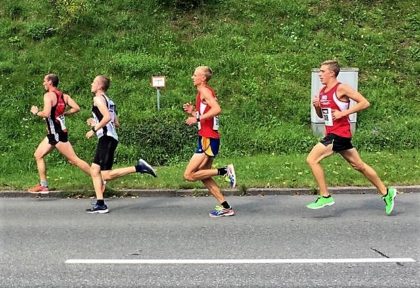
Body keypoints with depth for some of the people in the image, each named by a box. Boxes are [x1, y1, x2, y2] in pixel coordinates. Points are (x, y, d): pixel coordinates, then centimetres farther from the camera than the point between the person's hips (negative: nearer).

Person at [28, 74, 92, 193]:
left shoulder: (48, 95, -14)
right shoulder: (64, 96, 10)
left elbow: (46, 114, -26)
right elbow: (76, 108, 1)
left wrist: (36, 112, -7)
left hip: (57, 134, -9)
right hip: (53, 134, 9)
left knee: (74, 160, -7)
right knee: (38, 155, 13)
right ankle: (43, 185, 14)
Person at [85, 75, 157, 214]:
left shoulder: (98, 98, -5)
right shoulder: (109, 100, 22)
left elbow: (107, 117, -21)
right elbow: (116, 123, 22)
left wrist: (94, 129, -14)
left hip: (106, 138, -10)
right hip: (110, 138, 10)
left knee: (106, 175, -13)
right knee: (94, 170, 11)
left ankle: (138, 167, -16)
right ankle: (100, 204, 9)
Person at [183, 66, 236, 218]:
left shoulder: (204, 91, -9)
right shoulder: (206, 92, 19)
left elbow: (217, 109, -27)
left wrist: (197, 118, -23)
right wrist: (193, 111, 12)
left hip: (208, 140, -10)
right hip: (208, 139, 10)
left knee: (189, 175, -10)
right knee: (203, 175, 14)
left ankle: (224, 171, -8)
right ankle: (225, 207, 14)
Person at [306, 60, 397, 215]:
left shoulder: (341, 88, -11)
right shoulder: (322, 91, 13)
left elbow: (365, 103, -14)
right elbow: (321, 115, 22)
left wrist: (343, 113, -18)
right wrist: (316, 106, 1)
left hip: (339, 134, -9)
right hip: (331, 133, 9)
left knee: (311, 159, -14)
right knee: (359, 165, 14)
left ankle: (325, 197, -6)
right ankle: (386, 192, 24)